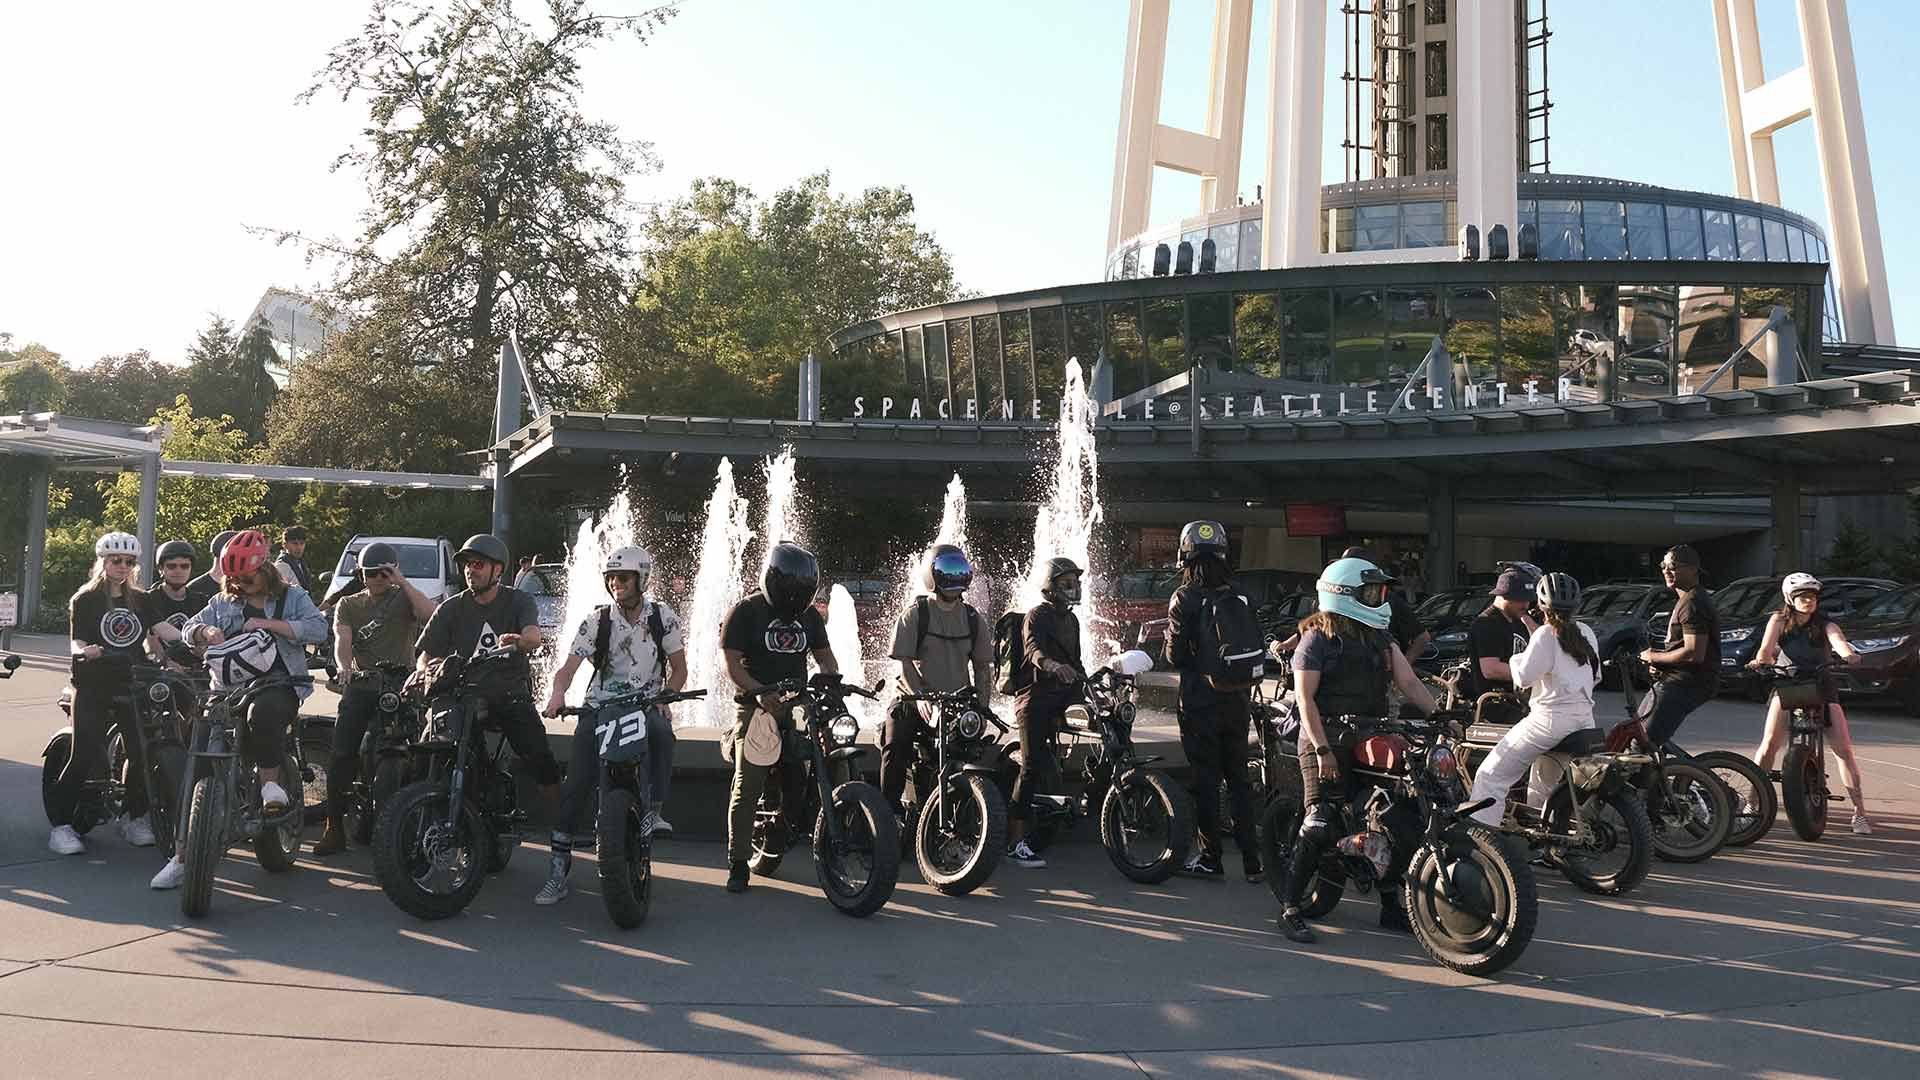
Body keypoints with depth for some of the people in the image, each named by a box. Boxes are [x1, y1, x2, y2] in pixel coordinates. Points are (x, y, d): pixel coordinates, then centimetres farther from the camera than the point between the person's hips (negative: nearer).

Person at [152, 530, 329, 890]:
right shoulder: (224, 602, 21)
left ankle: (270, 780, -19)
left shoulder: (292, 596, 10)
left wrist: (269, 623, -13)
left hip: (278, 684, -4)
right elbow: (189, 629, 12)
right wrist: (206, 631, -11)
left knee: (263, 712, -42)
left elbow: (319, 629, -6)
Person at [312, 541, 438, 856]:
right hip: (361, 686, 2)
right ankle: (334, 828, 0)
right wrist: (343, 665, -23)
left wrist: (402, 582, -12)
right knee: (342, 756, -7)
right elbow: (342, 640, -2)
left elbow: (431, 615, -13)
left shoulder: (403, 598, 10)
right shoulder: (348, 605, 17)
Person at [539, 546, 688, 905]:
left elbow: (679, 669, 7)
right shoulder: (597, 620, 2)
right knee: (577, 781, -13)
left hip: (647, 704, 0)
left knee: (661, 732, -37)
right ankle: (559, 865, -7)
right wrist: (558, 693, -26)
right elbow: (569, 666, -5)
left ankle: (652, 810, -24)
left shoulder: (663, 617, 3)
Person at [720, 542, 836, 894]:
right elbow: (732, 664, -8)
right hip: (757, 707, -5)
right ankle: (737, 864, 0)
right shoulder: (746, 611, -2)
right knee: (747, 786, -7)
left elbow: (824, 657, 17)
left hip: (798, 705, 5)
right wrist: (760, 692, -24)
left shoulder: (809, 615, 15)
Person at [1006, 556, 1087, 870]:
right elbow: (1032, 648, -27)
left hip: (1062, 699, 8)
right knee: (1032, 767, -13)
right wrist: (1052, 665, -47)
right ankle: (1015, 842, -13)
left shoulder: (1071, 619, 21)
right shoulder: (1036, 615, -6)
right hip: (1036, 699, -8)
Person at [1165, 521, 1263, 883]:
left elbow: (1176, 655, -13)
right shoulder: (1240, 598, 3)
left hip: (1200, 703, -5)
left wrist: (1170, 643, 7)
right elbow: (1259, 649, 5)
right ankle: (1252, 860, 14)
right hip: (1239, 702, 5)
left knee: (1205, 779, 4)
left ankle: (1210, 857, 10)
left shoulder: (1185, 598, -11)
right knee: (1238, 778, 13)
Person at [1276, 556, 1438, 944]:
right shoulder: (1318, 637, -5)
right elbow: (1305, 697, -11)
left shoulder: (1380, 638, 15)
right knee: (1320, 825, -13)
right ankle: (1291, 909, -4)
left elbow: (1409, 682, 8)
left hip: (1371, 737, 7)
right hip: (1328, 740, -7)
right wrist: (1322, 749, -18)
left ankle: (1392, 907, 20)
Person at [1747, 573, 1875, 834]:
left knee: (1844, 749, -5)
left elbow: (1839, 641, -23)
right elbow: (1767, 649, -14)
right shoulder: (1780, 621, -2)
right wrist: (1759, 660, -38)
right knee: (1769, 745, -15)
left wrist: (1848, 654, -47)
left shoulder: (1825, 625, -3)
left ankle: (1859, 812, 3)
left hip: (1821, 686, 1)